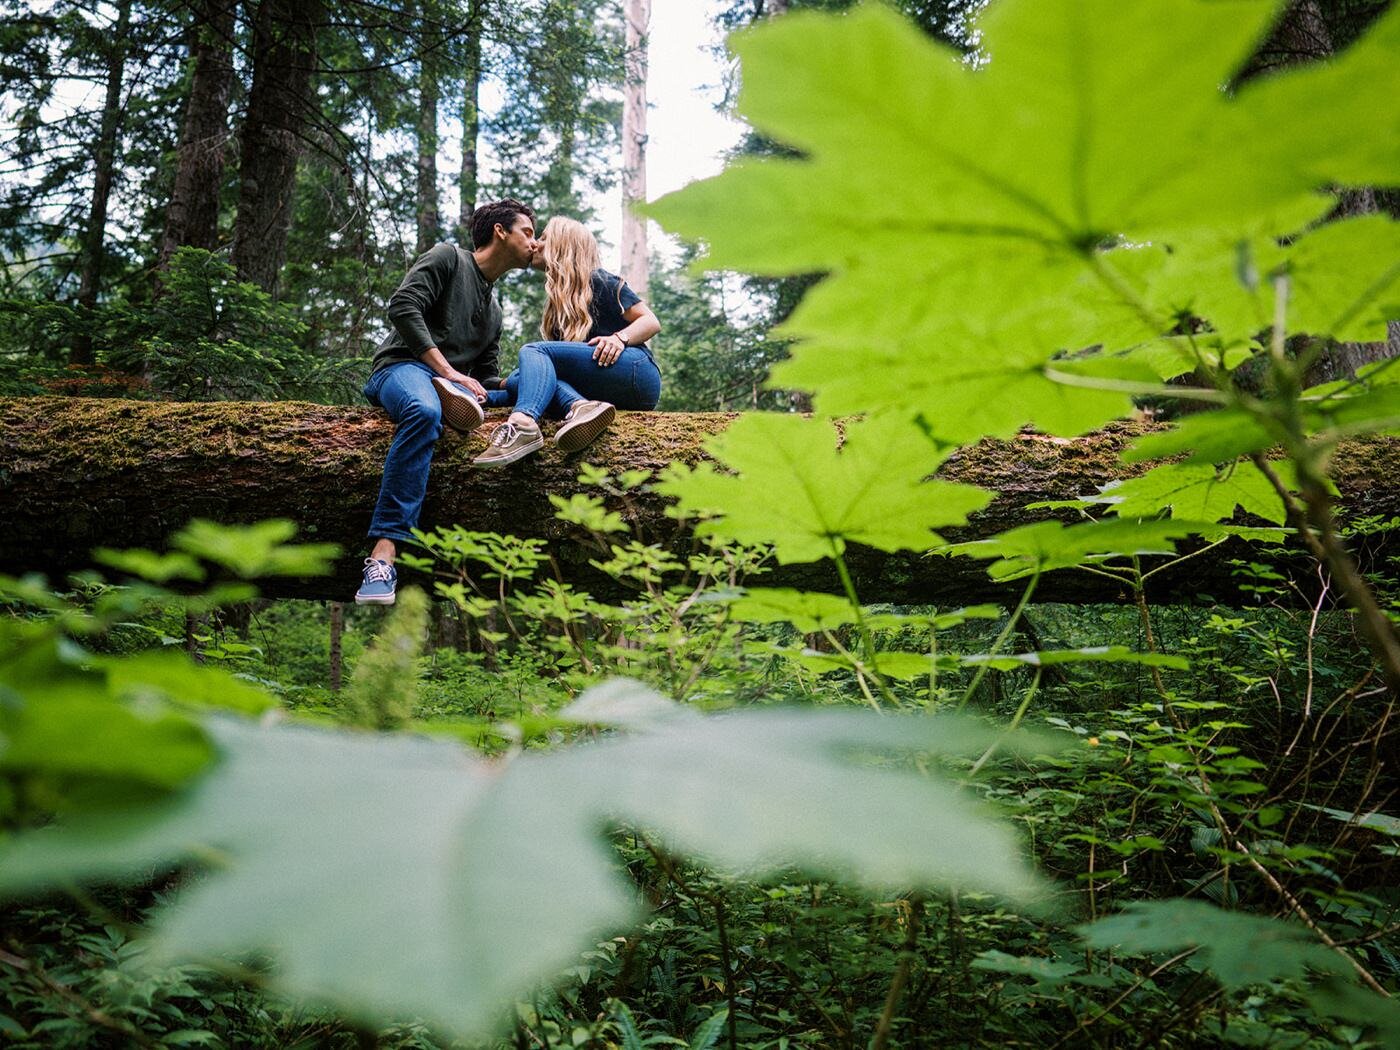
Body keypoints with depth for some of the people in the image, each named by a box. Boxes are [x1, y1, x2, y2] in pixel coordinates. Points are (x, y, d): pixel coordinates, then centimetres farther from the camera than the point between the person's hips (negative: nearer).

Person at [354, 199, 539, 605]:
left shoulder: (494, 310, 32)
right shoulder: (449, 258, 10)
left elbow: (489, 378, 30)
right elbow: (403, 306, -7)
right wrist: (448, 370, -13)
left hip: (457, 383, 6)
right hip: (402, 366, -6)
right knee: (424, 411, -43)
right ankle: (383, 554, -50)